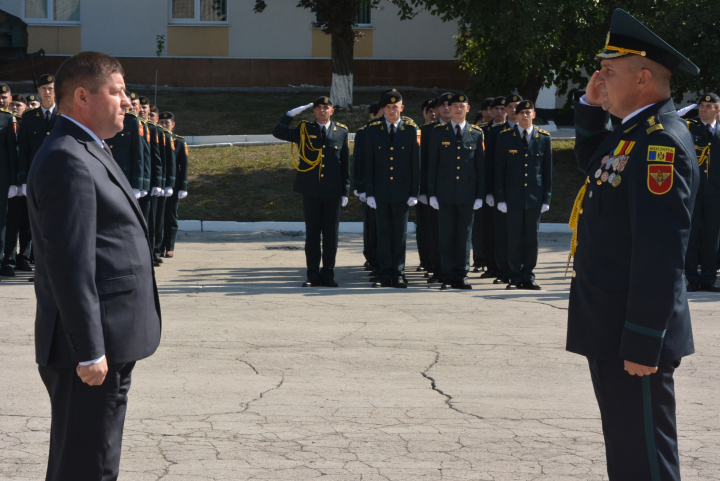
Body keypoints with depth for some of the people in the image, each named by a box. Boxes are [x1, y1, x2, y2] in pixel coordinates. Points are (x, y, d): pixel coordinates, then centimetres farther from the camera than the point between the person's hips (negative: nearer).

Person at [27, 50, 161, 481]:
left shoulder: (88, 153, 17)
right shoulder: (67, 161, -17)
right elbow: (69, 265, -23)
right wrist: (89, 352, -24)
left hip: (108, 345, 11)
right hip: (95, 349, -11)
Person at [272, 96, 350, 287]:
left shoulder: (341, 132, 7)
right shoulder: (304, 129, 6)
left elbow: (346, 164, 8)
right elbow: (278, 133, -3)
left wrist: (345, 191, 4)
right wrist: (292, 113, -9)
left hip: (332, 192, 0)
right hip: (311, 191, 0)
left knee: (331, 235, 4)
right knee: (312, 234, 4)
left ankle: (328, 274, 12)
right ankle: (313, 275, 10)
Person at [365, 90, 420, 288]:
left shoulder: (410, 129, 0)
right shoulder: (373, 129, 3)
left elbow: (415, 162, 1)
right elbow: (369, 163, 4)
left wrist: (414, 192, -4)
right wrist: (369, 192, -2)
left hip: (402, 191, -1)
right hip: (381, 190, 1)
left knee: (400, 234, 3)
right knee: (383, 234, 4)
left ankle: (398, 274, 9)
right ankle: (385, 274, 10)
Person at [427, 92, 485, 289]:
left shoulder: (477, 134, 6)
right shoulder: (438, 132, 5)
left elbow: (480, 166, 7)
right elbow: (432, 164, 5)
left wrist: (480, 195, 2)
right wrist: (432, 193, 0)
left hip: (467, 194, 1)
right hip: (445, 194, -1)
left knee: (464, 236, 4)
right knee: (446, 236, 1)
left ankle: (461, 276, 11)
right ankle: (447, 277, 6)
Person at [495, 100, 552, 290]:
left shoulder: (544, 138, 7)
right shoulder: (505, 137, 4)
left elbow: (548, 171, 8)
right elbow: (499, 170, 2)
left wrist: (546, 199, 2)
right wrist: (500, 198, -4)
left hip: (535, 196, 1)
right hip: (513, 196, -1)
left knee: (532, 238, 4)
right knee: (514, 238, 1)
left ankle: (528, 277, 11)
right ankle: (515, 277, 7)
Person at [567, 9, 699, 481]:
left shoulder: (662, 143, -19)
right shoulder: (633, 133, 10)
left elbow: (661, 253, -25)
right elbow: (590, 162, 33)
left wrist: (643, 344, -25)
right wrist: (589, 105, 15)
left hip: (634, 335, -10)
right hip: (609, 332, 10)